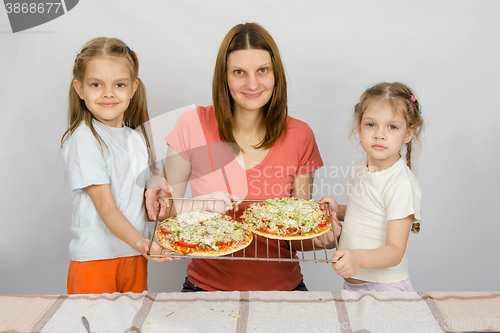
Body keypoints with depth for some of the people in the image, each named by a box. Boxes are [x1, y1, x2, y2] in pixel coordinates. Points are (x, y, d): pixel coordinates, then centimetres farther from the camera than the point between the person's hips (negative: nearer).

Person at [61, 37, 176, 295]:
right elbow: (106, 207, -18)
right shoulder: (83, 139, -13)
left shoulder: (137, 136, 8)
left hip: (135, 255, 6)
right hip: (95, 258, -6)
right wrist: (139, 242, -31)